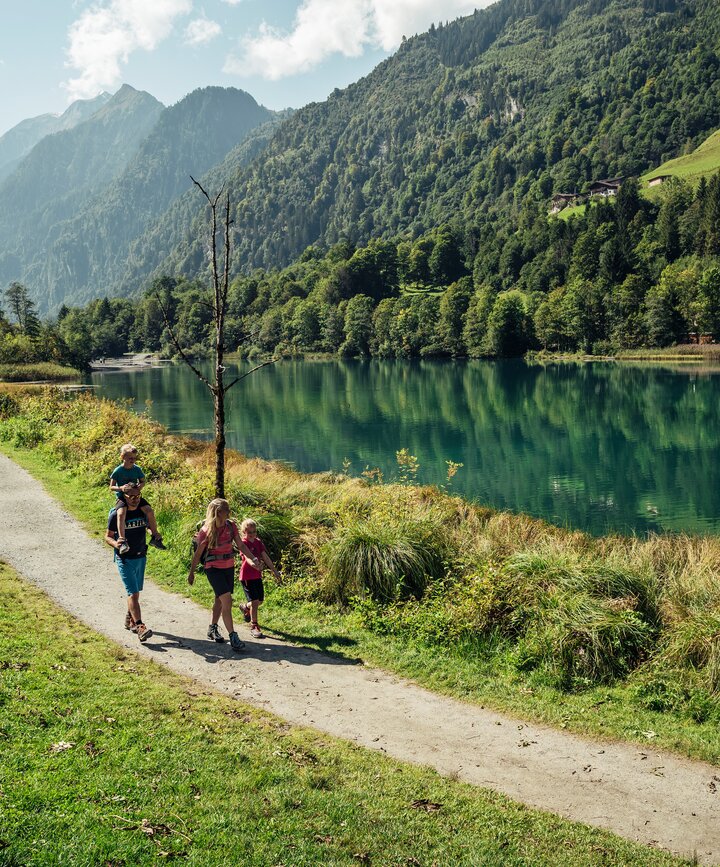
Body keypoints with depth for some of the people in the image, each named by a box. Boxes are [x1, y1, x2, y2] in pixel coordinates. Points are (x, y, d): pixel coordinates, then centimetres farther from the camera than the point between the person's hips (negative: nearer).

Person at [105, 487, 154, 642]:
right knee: (133, 593, -13)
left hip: (141, 558, 5)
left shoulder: (143, 511, 2)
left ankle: (129, 620, 35)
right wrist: (115, 544, -26)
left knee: (136, 591, 16)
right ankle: (140, 627, -18)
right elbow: (107, 536, -4)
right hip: (124, 559, -5)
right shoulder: (116, 515, -12)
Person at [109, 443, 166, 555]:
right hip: (121, 497, -4)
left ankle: (155, 537, -3)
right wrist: (121, 488, -26)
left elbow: (142, 481, 15)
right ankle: (122, 541, -38)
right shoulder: (118, 471, -7)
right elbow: (111, 487, -5)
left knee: (149, 510, -17)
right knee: (121, 513, -35)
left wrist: (140, 487, -9)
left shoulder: (137, 469, 3)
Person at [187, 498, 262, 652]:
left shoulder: (231, 526, -2)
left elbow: (241, 545, -1)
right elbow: (198, 553, -4)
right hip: (214, 568, -5)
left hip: (229, 567, 5)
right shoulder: (206, 531, -14)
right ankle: (233, 637, -17)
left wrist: (253, 558, -14)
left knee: (220, 600, 19)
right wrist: (191, 573, 4)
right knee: (227, 600, -17)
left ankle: (212, 628, 39)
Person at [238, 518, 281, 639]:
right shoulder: (243, 543, -14)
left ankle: (245, 607, 43)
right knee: (254, 601, -11)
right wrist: (253, 564, -53)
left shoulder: (258, 542, 7)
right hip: (247, 576, -7)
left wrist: (274, 571, 6)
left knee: (260, 601, 13)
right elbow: (247, 557, -32)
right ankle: (254, 627, -4)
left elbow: (265, 557, 8)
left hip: (257, 576, 7)